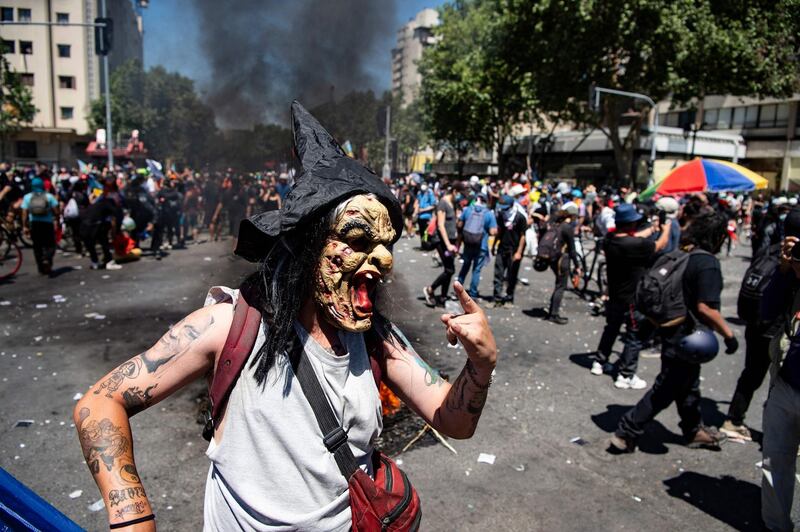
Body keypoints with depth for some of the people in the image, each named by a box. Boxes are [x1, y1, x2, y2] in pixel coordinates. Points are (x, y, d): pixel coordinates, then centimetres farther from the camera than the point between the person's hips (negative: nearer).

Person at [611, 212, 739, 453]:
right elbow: (705, 307, -26)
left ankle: (694, 430, 42)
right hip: (687, 337, -9)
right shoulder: (708, 262, -20)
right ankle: (626, 433, 6)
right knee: (665, 390, 1)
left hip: (674, 330, 9)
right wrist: (729, 334, -16)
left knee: (688, 385, 24)